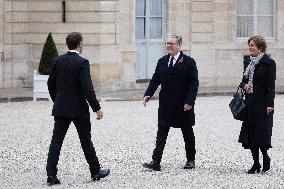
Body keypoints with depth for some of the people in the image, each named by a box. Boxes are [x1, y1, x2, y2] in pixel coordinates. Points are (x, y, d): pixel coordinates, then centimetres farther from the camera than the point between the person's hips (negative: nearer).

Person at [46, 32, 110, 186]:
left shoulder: (58, 61, 3)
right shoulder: (82, 63, -14)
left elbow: (51, 84, 10)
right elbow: (87, 88, -19)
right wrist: (97, 108, -13)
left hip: (60, 109, 4)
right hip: (79, 109, -4)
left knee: (56, 140, 1)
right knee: (86, 141, 9)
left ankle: (51, 174, -6)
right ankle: (95, 172, 22)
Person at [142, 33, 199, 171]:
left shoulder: (189, 62, -6)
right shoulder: (162, 61, 9)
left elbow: (194, 83, -9)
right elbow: (155, 80, 11)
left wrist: (189, 101, -18)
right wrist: (148, 94, -5)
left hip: (183, 106, -3)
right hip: (165, 105, 3)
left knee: (188, 133, 10)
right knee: (161, 133, -3)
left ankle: (191, 160, 24)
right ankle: (156, 162, -8)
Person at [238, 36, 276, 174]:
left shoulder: (268, 63, -7)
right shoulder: (248, 62, 13)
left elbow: (271, 85, -11)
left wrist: (270, 104, -16)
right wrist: (244, 85, -3)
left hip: (263, 103, -7)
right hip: (250, 103, 7)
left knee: (261, 132, -6)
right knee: (250, 133, 4)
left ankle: (266, 157, 14)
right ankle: (256, 163, 9)